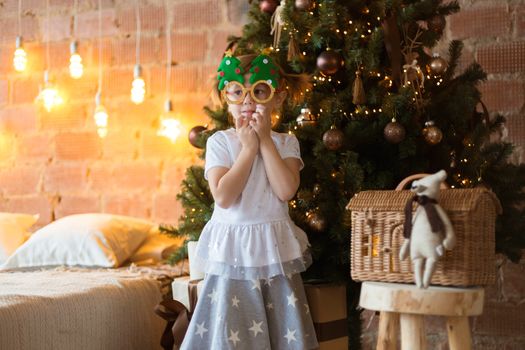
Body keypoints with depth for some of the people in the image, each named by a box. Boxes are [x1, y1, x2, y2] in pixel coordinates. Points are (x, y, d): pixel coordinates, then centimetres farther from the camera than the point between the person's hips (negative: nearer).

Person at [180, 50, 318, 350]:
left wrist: (265, 141, -11)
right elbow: (223, 196, -16)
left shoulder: (285, 143, 4)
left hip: (275, 248, 2)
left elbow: (286, 190, -14)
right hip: (233, 249, -1)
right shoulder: (219, 142, -2)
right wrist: (248, 148, -12)